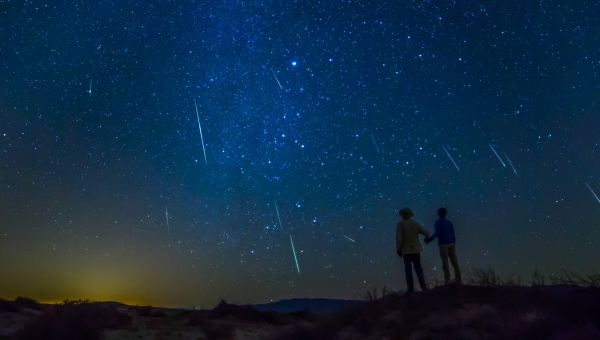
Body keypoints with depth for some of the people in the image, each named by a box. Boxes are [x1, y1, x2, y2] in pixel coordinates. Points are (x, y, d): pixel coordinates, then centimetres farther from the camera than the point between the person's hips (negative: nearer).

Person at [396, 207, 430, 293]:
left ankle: (411, 288, -4)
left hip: (406, 250, -4)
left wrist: (398, 249, -8)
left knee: (408, 269, -2)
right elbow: (426, 233, 15)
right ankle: (423, 287, 6)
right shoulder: (415, 224, 8)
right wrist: (427, 236, 39)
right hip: (416, 249, 4)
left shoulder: (400, 224, -5)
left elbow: (398, 237, -15)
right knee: (418, 269, 9)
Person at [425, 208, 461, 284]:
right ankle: (458, 281, 9)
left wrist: (430, 239, -14)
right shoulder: (449, 222, 16)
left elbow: (437, 233, -15)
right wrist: (454, 244, 19)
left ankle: (448, 281, -9)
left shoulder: (438, 222, -3)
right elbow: (453, 234, 14)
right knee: (455, 262, 7)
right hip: (451, 243, 6)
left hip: (443, 244, -6)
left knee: (445, 262, -5)